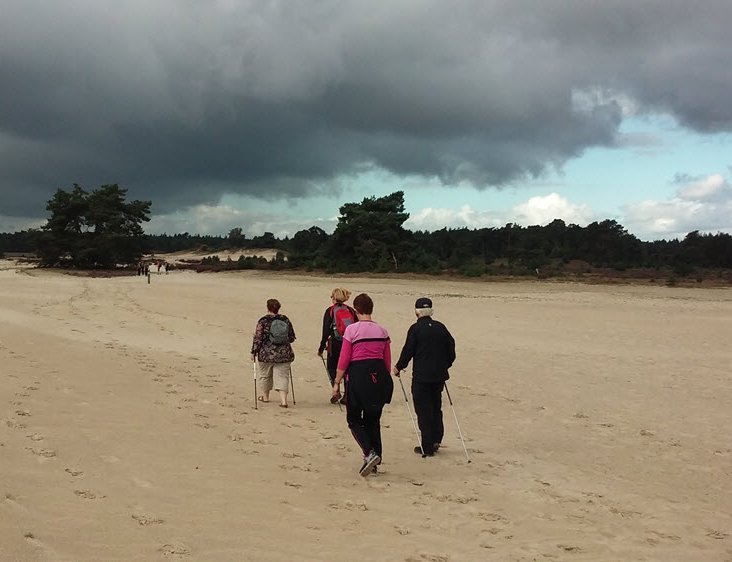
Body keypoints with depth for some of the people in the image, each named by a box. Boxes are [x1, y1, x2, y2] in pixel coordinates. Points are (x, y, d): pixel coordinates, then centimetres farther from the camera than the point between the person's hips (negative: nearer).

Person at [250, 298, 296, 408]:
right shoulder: (285, 320, 2)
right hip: (284, 354, 2)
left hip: (267, 354, -2)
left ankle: (265, 396, 35)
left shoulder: (263, 321, -8)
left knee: (264, 375, 19)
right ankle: (283, 400, -9)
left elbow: (257, 338, -9)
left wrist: (254, 352, -1)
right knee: (282, 376, 4)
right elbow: (292, 338, 9)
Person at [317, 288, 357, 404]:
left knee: (331, 367, 13)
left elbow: (326, 331, -6)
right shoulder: (351, 310, 7)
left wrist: (321, 348, -1)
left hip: (335, 344, -3)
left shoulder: (330, 311, -3)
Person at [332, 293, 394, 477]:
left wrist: (336, 382, 1)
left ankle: (370, 453, -11)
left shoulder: (351, 330, -6)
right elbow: (387, 362, 10)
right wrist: (385, 382, 21)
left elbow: (344, 360, -7)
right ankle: (374, 462, 18)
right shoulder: (382, 331, 7)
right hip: (379, 376, 4)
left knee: (354, 419, 9)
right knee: (373, 420, 15)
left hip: (358, 376, -4)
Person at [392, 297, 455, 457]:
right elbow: (451, 349, 9)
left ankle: (427, 447, 5)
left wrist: (398, 368, 5)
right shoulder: (441, 327, 5)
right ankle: (436, 439, 15)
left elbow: (408, 352, -10)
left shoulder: (415, 329, -10)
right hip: (439, 375, 5)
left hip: (421, 376, -5)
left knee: (423, 410, 2)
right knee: (436, 407, 19)